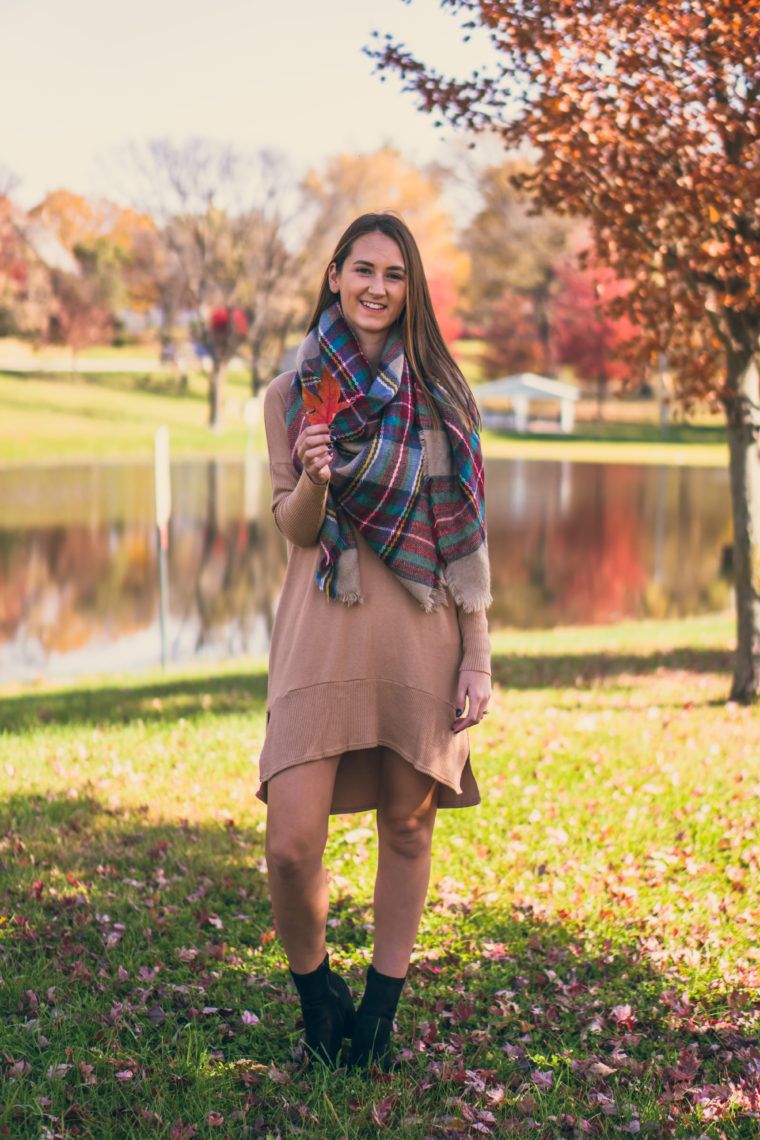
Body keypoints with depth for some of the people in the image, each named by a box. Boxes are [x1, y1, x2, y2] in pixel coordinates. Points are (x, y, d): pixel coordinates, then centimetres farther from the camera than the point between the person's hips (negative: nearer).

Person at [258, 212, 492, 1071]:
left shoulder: (440, 391, 8)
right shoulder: (292, 393, 7)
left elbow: (467, 534, 7)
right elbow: (293, 528, 6)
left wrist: (477, 657, 1)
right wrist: (313, 479, -17)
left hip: (422, 630, 1)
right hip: (325, 626, -1)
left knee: (408, 825, 6)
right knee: (291, 843, -10)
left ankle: (379, 1016, 23)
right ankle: (314, 991, 19)